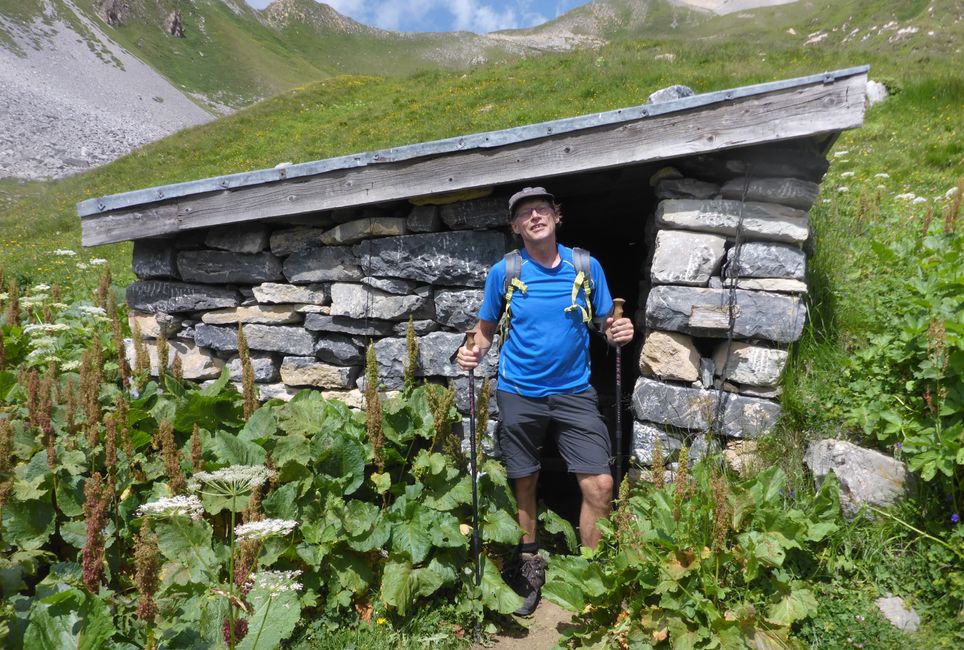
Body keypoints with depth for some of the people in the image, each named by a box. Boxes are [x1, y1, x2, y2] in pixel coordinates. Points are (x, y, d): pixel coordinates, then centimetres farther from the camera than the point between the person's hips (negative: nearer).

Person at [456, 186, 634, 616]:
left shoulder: (586, 267, -2)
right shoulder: (504, 272, -4)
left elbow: (605, 323, 6)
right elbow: (487, 328, 4)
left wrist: (619, 333, -16)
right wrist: (473, 352, -16)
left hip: (574, 392, 0)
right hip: (519, 394, 0)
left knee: (599, 484, -7)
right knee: (524, 484, 13)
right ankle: (530, 567, 36)